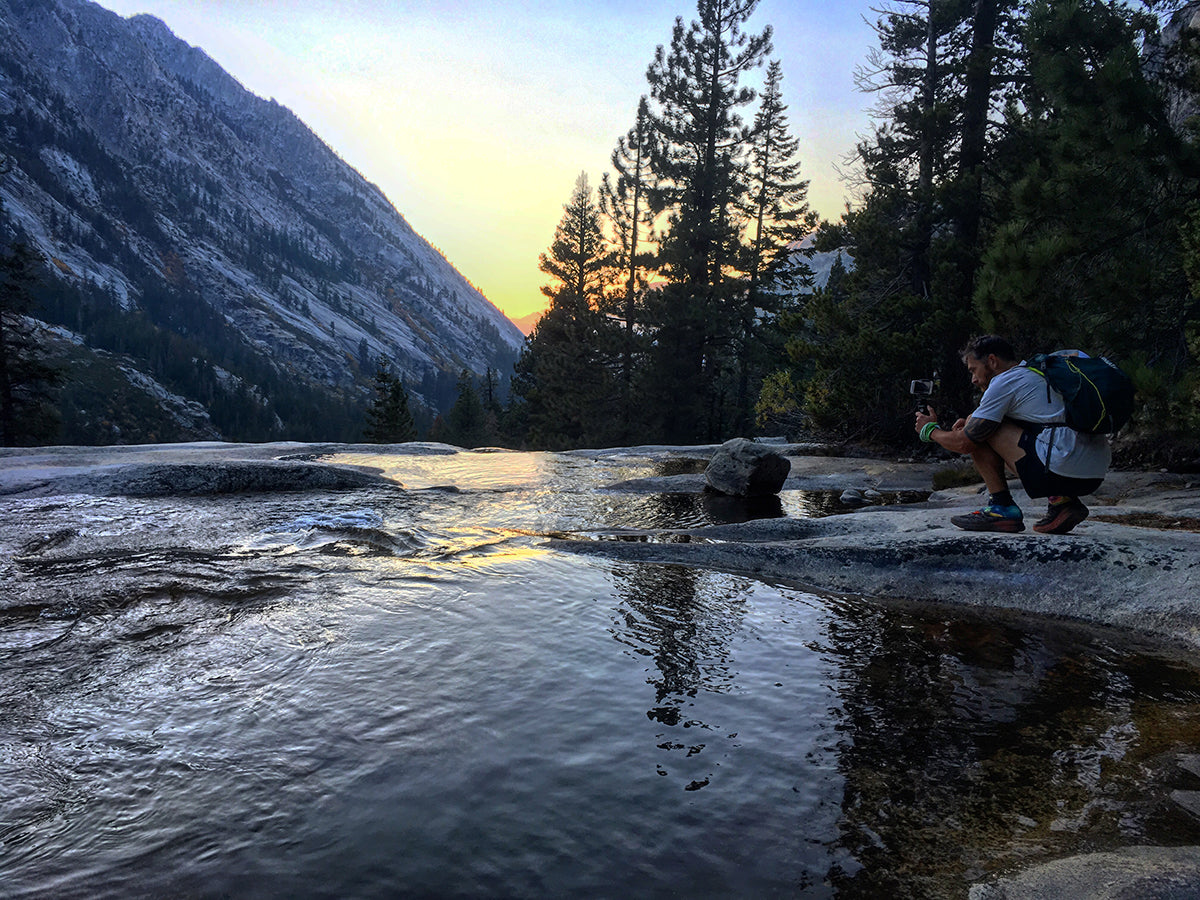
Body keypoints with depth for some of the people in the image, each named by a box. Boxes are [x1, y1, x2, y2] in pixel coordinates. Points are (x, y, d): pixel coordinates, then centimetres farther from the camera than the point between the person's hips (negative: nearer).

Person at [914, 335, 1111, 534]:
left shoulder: (1004, 383, -3)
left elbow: (963, 443, -1)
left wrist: (930, 430, 19)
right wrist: (970, 425, 22)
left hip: (1065, 469, -9)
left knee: (983, 430, 1)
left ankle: (1002, 508, 2)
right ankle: (1061, 501, 11)